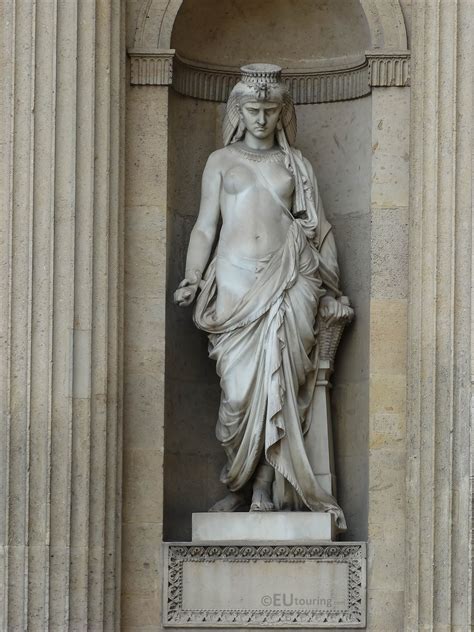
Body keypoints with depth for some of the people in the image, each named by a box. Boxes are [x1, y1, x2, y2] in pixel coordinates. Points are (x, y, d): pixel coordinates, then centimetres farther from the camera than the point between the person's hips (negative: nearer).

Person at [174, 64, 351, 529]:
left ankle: (266, 489, -5)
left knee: (277, 382, -9)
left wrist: (329, 293, 9)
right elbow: (205, 227, 11)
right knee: (238, 386, -7)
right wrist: (192, 279, -3)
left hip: (286, 281, 0)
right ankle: (239, 485, 2)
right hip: (235, 281, 0)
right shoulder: (221, 162, 14)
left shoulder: (295, 164, 15)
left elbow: (319, 229, 15)